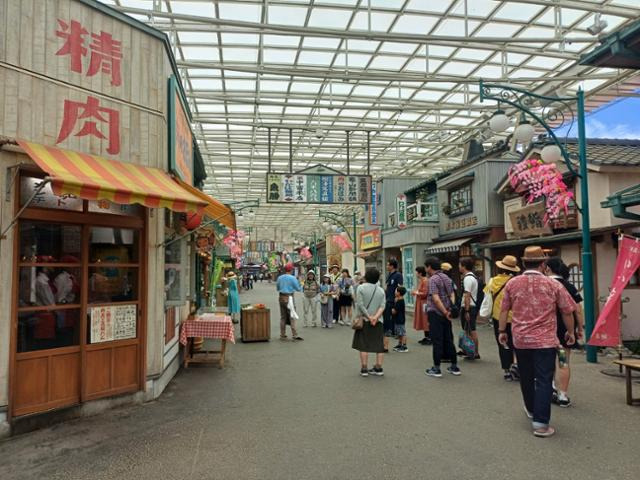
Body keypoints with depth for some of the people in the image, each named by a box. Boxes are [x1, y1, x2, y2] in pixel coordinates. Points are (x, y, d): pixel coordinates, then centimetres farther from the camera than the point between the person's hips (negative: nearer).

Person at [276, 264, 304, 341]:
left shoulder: (280, 278, 5)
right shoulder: (292, 278, -10)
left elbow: (277, 288, 16)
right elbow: (298, 289, -5)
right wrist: (301, 287, 17)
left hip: (281, 297, 5)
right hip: (289, 297, -5)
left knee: (283, 317, 12)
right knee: (292, 317, -3)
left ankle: (282, 335, 16)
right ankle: (294, 335, -6)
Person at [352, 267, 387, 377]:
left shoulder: (361, 288, -4)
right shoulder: (381, 290, 7)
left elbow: (360, 304, -12)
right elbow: (382, 306, -4)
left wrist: (369, 317, -10)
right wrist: (376, 317, -13)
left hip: (364, 321, -3)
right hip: (377, 322, 3)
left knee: (363, 345, 3)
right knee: (379, 345, 9)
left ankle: (364, 369, 5)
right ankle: (378, 368, 12)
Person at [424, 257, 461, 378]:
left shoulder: (433, 279, -13)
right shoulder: (446, 278, 12)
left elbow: (436, 299, -21)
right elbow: (452, 295, 9)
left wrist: (445, 312, -16)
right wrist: (450, 310, 6)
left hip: (435, 313, -7)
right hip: (446, 314, 7)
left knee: (437, 341, -1)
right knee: (449, 340, 14)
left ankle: (436, 369, 6)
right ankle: (454, 367, 20)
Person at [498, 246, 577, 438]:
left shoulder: (512, 283, -2)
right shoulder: (553, 285, -6)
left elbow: (504, 310, 3)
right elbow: (567, 311, 2)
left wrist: (502, 331, 14)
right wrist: (570, 332, 17)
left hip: (520, 340, 3)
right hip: (545, 341, -3)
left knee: (526, 378, 19)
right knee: (544, 381, 1)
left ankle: (531, 410, 39)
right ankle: (541, 423, 0)